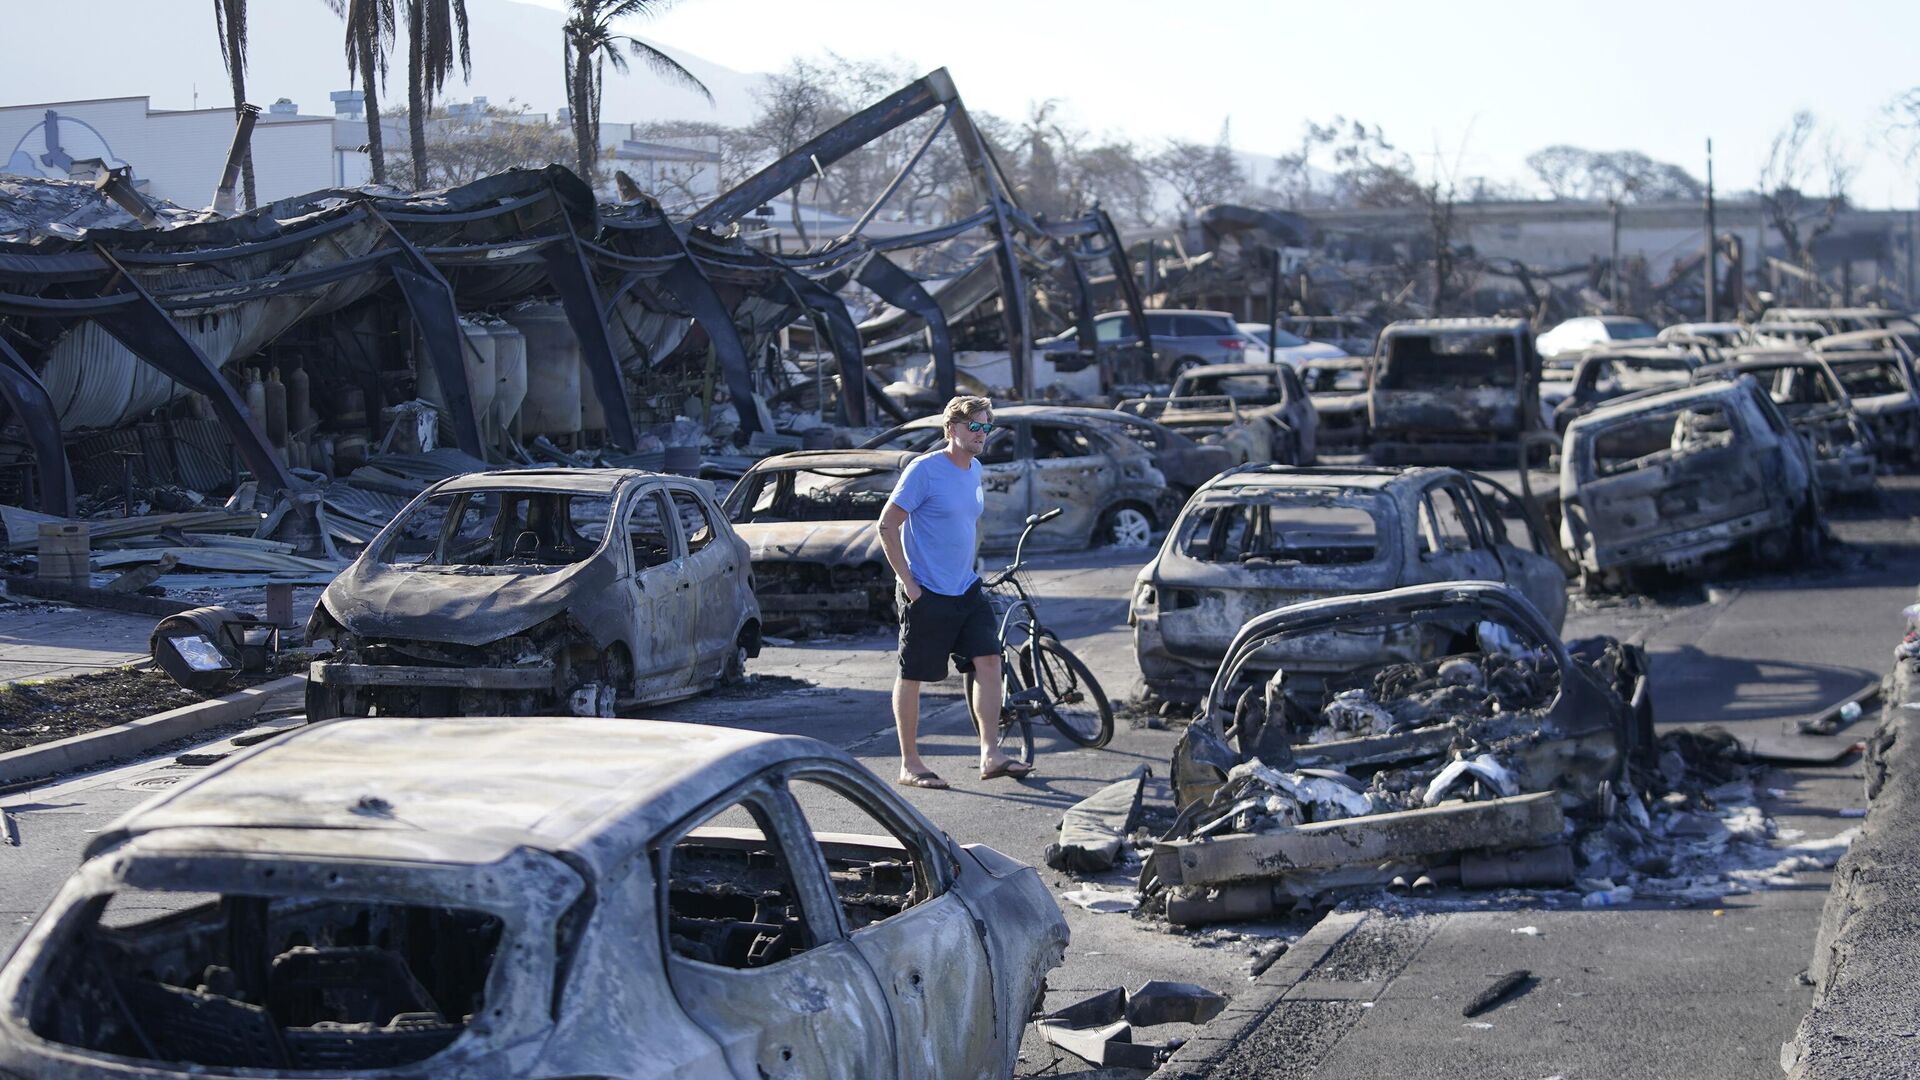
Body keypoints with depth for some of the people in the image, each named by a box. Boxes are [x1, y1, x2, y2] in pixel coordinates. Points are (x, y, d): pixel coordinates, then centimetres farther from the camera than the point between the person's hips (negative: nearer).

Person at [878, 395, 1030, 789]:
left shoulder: (975, 470, 10)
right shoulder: (924, 469, -13)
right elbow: (888, 525, -13)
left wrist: (969, 570, 17)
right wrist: (907, 581, -15)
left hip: (966, 591, 7)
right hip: (926, 594, -7)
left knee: (988, 661, -3)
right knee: (912, 676, 2)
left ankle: (989, 755, 0)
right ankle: (909, 765, 10)